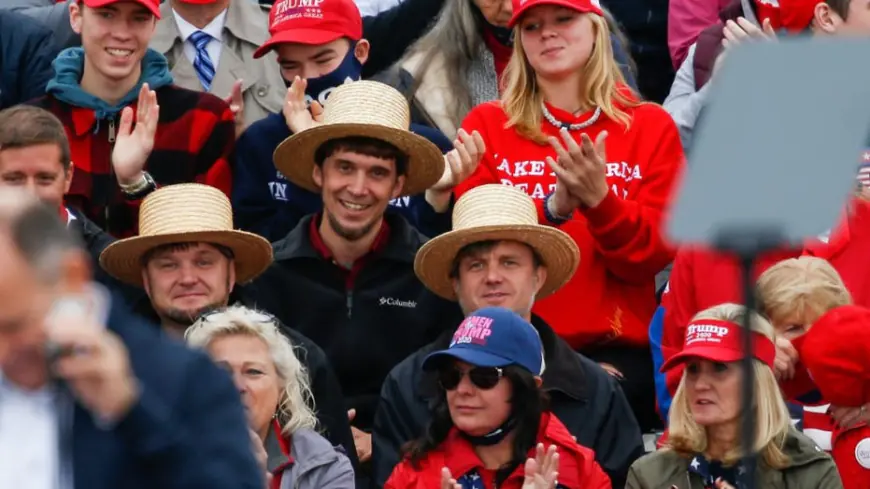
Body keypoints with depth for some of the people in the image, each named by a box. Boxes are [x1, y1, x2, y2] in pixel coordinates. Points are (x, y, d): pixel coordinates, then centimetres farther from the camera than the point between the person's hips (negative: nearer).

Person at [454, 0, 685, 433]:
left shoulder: (649, 126, 9)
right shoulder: (487, 125, 9)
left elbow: (652, 256, 2)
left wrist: (600, 200, -15)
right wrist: (553, 207, -16)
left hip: (617, 349, 0)